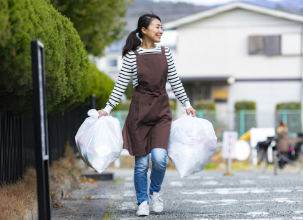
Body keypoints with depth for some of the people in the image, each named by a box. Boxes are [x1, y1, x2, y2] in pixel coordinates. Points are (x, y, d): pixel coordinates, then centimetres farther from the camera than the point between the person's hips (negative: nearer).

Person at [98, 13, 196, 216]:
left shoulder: (165, 53, 7)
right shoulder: (132, 56, -2)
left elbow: (175, 82, 13)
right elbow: (121, 85, 0)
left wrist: (187, 105, 12)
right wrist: (107, 108, -5)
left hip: (162, 110, 2)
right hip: (140, 110, -2)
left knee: (159, 157, -13)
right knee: (141, 162, 0)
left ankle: (155, 192, 14)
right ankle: (143, 202, 15)